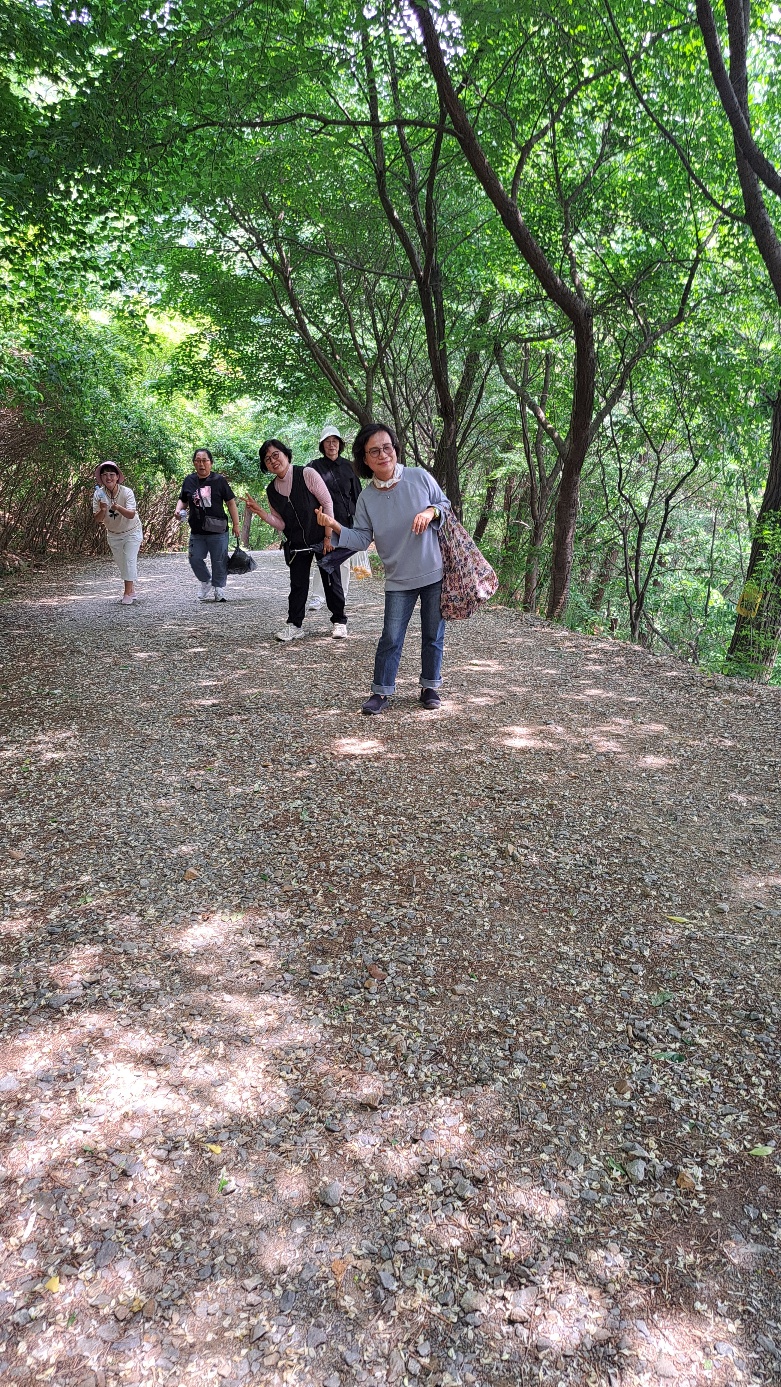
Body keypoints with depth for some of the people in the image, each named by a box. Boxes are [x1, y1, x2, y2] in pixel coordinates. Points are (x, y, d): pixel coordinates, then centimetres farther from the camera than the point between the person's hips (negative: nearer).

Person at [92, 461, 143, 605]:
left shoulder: (126, 492, -26)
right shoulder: (98, 494, -17)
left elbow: (131, 515, -37)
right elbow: (97, 520, -19)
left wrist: (118, 508, -55)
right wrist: (103, 510, -39)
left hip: (132, 531, -4)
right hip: (113, 534, 4)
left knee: (129, 560, -12)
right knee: (120, 562, 10)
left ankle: (128, 593, -7)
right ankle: (131, 590, 26)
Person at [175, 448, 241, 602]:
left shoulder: (219, 480, -4)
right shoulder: (189, 480, 5)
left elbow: (230, 502, 0)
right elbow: (183, 500, 18)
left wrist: (236, 525, -1)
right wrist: (179, 509, -4)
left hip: (217, 531, -3)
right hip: (197, 531, 3)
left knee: (219, 561, 3)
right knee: (195, 559, 2)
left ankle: (219, 589, 19)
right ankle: (206, 582, 27)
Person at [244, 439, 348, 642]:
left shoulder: (307, 474, -12)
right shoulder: (271, 490, 2)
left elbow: (327, 503, -10)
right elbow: (281, 524, 2)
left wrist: (329, 535, -11)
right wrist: (260, 512, -14)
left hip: (322, 539, -4)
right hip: (297, 544, 4)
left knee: (331, 580, 3)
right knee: (298, 584, 4)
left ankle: (339, 621, 18)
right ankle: (294, 625, 13)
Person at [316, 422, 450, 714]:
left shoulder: (420, 477, -6)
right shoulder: (367, 498, -2)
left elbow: (446, 505, 6)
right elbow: (362, 538, -1)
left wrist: (431, 512, -16)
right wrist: (335, 527, -16)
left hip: (435, 572, 0)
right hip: (399, 580, 0)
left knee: (433, 635, 10)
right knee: (391, 638, 0)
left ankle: (430, 687, 27)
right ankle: (381, 691, 14)